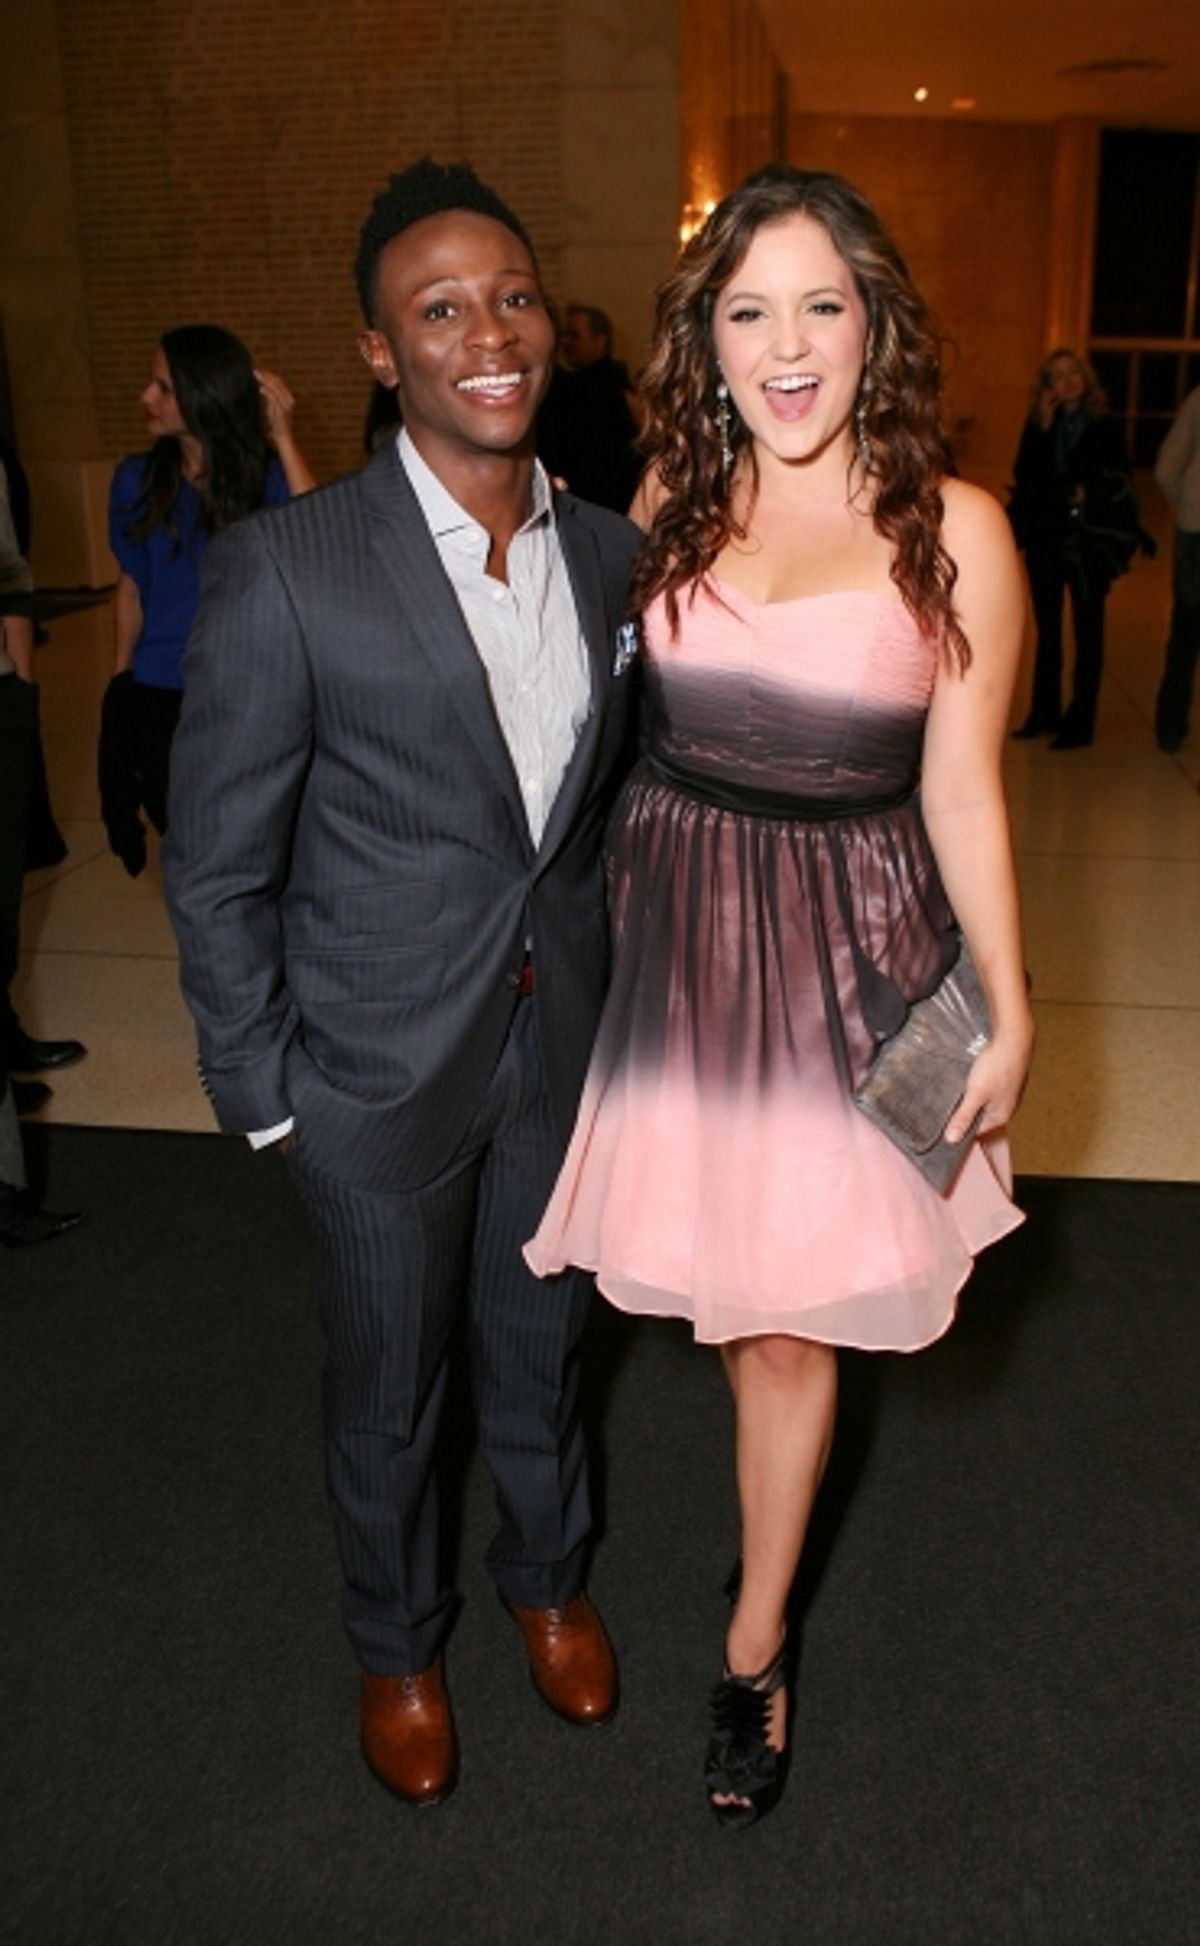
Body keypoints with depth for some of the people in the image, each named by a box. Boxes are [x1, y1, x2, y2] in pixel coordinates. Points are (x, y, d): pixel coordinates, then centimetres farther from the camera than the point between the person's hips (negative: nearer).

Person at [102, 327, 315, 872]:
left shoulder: (265, 475, -8)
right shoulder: (138, 478, -1)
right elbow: (132, 584, 8)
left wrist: (283, 439, -24)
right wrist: (120, 679, 11)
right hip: (159, 698, 2)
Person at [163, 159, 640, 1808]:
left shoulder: (612, 552, -2)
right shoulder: (285, 573, -18)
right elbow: (217, 869, -12)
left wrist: (617, 981, 9)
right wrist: (259, 1092, -9)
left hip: (563, 1043, 4)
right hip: (383, 1062, -4)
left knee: (543, 1345, 24)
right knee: (388, 1387, 18)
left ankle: (546, 1576, 53)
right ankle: (396, 1640, 47)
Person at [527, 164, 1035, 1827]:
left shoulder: (954, 533, -9)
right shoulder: (669, 501, 2)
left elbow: (962, 789, -5)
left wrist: (1010, 1007, -3)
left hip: (846, 942, -3)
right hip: (669, 922, 3)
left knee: (788, 1311, 7)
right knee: (714, 1270, 16)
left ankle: (755, 1645, 29)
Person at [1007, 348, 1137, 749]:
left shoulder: (1104, 428, -1)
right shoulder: (1038, 425, 5)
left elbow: (1120, 483, 1)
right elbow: (1023, 476, -8)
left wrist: (1090, 495, -16)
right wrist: (1043, 429, -13)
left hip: (1087, 544, -3)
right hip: (1044, 539, 4)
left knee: (1087, 633, 1)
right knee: (1047, 630, 12)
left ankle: (1080, 723, 4)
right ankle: (1045, 713, 22)